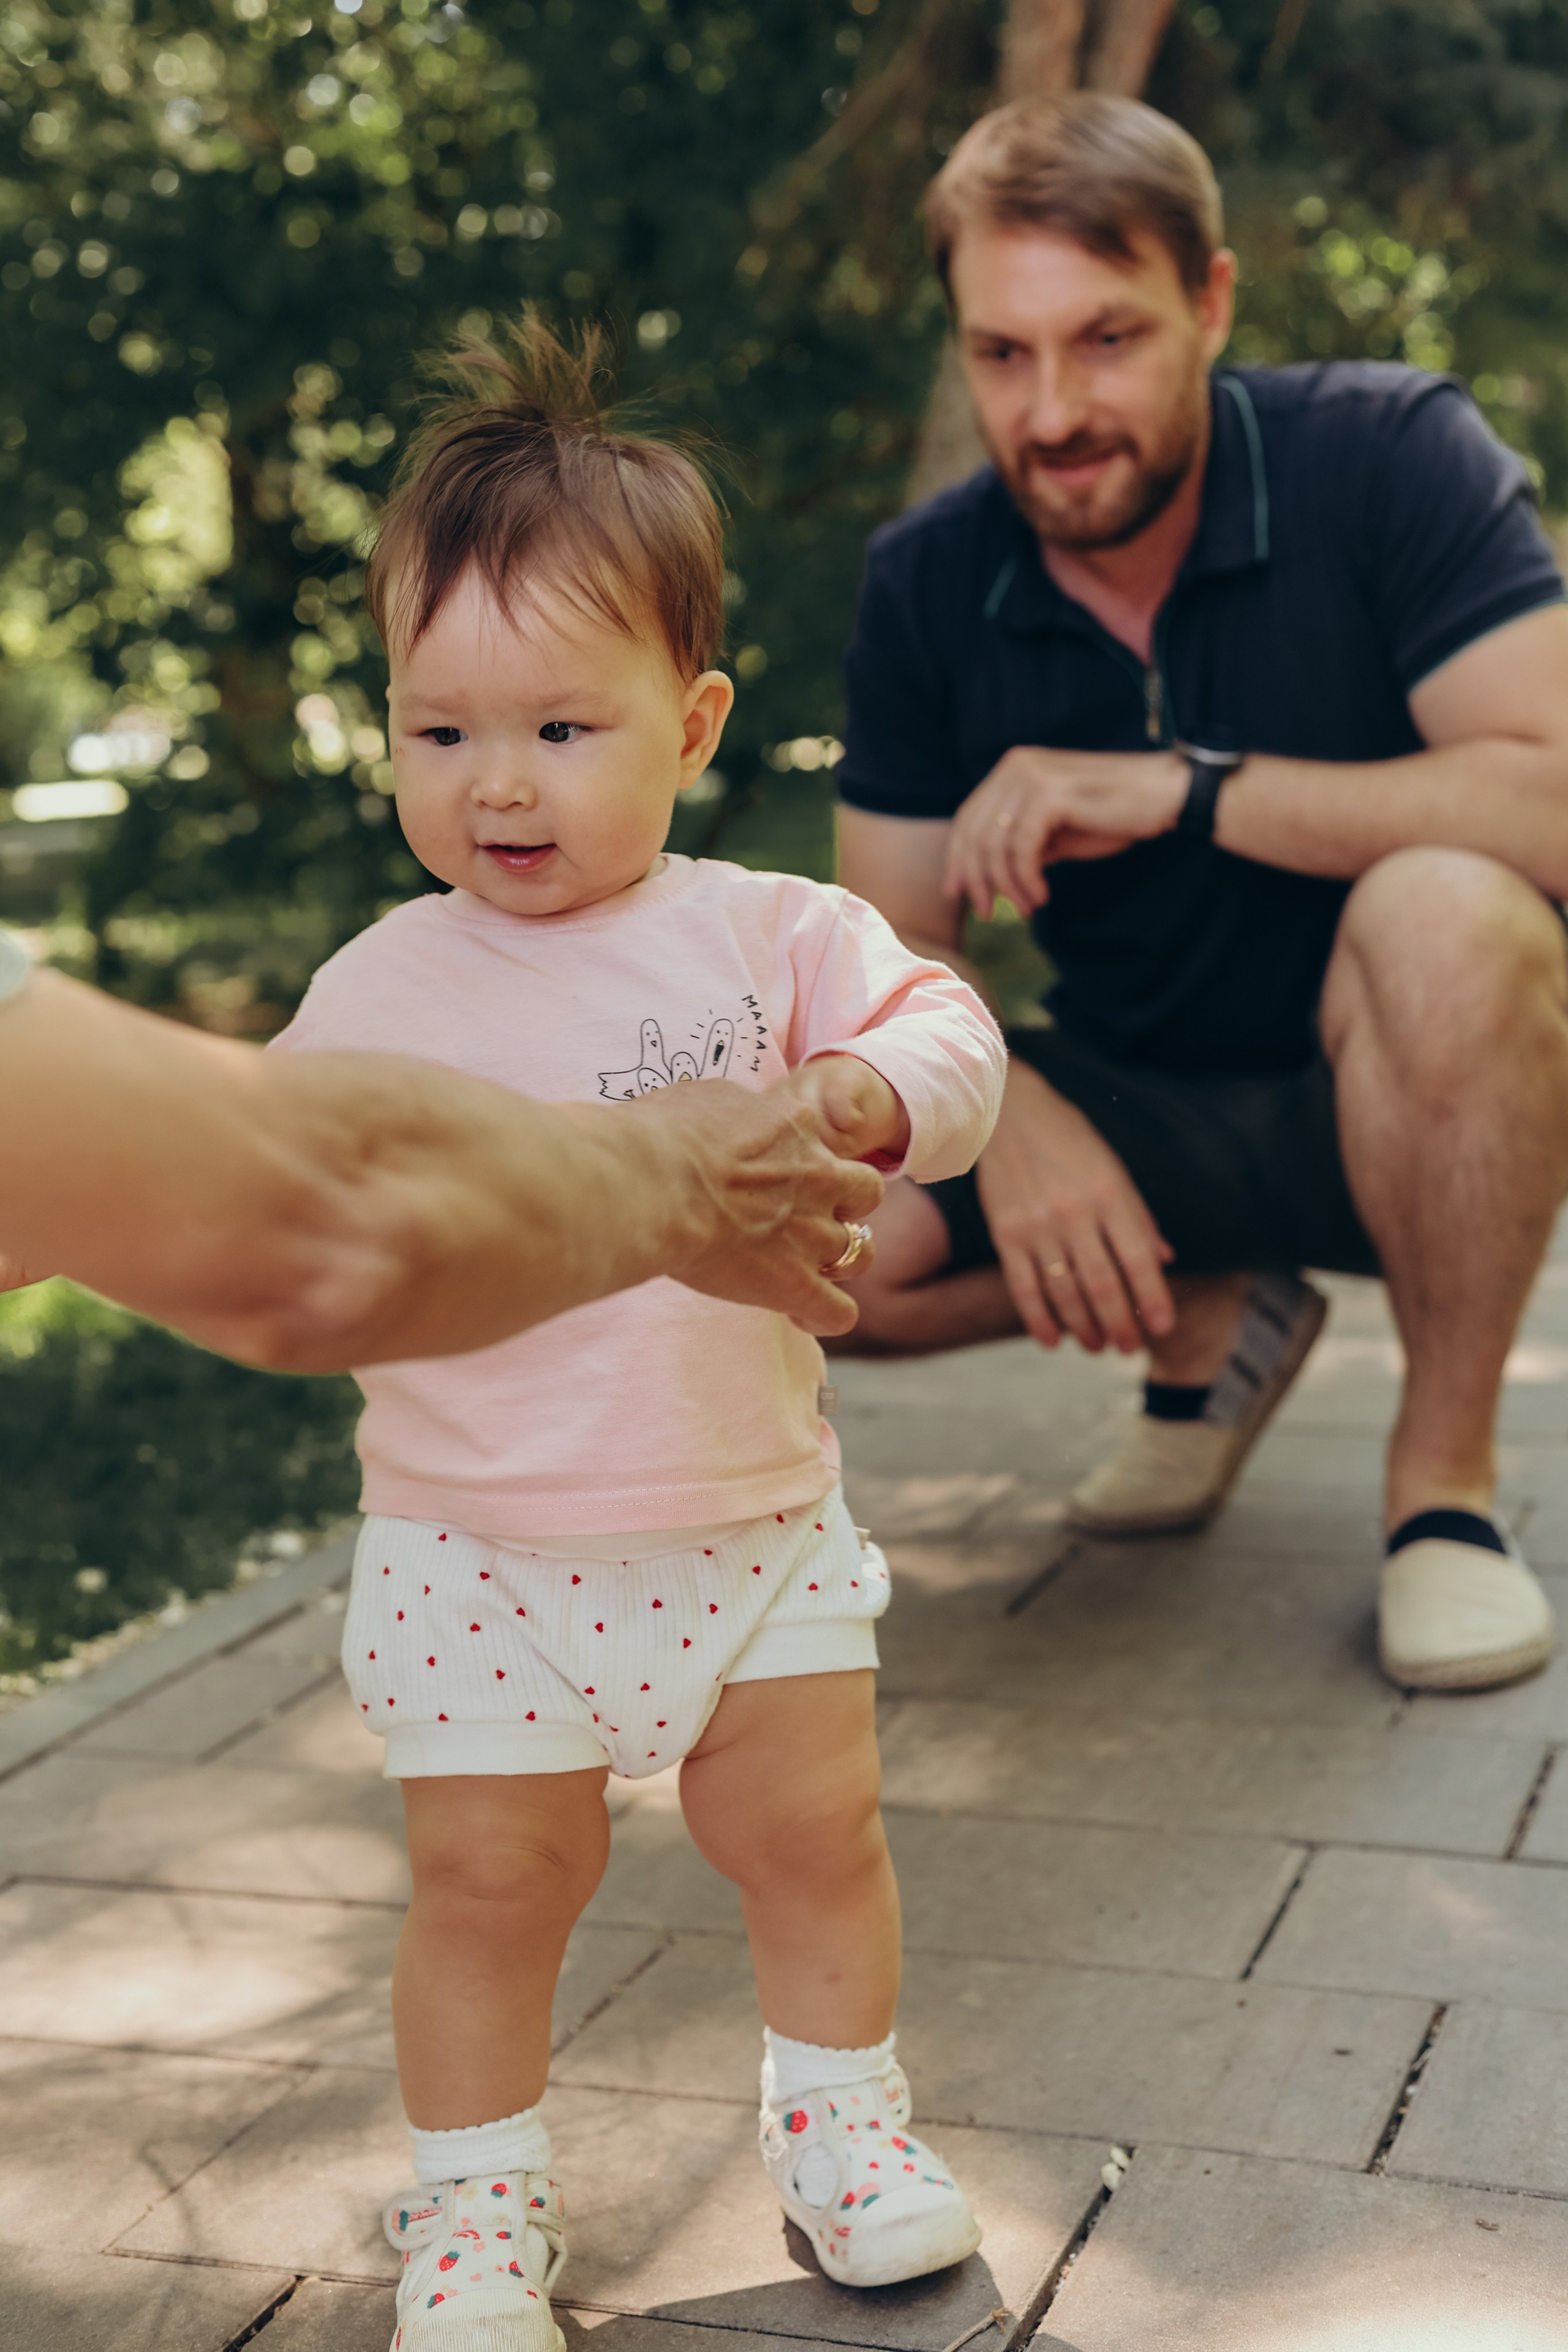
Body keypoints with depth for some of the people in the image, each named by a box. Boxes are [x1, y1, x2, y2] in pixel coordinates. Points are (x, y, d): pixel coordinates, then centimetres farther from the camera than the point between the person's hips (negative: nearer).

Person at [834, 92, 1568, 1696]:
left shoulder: (1387, 457, -17)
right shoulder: (926, 584, -5)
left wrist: (1181, 790, -28)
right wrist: (1007, 1113, -25)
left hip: (1417, 1103, -4)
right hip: (1143, 1114, 4)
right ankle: (1214, 1321, 11)